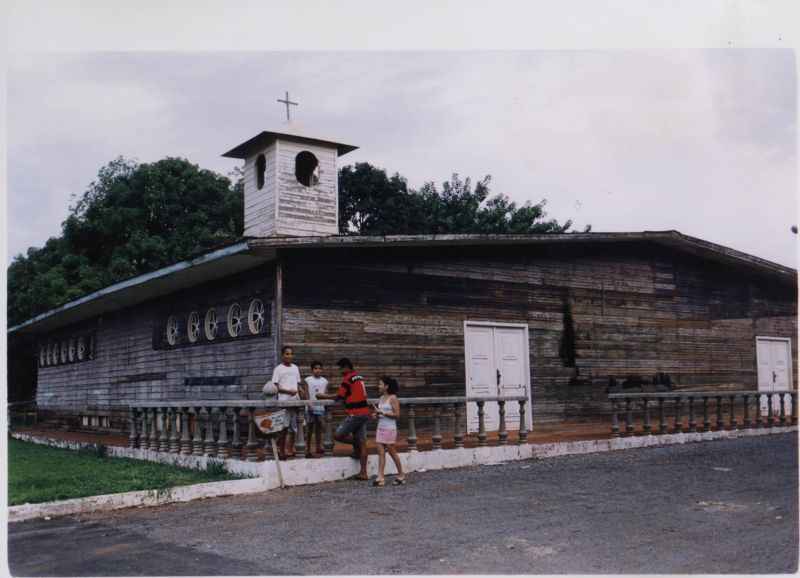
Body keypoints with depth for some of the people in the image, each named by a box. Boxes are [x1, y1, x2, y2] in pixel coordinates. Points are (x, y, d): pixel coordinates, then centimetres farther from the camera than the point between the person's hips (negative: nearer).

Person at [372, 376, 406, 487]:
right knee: (381, 452, -1)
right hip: (380, 428, 7)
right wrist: (376, 415, 2)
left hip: (390, 429, -7)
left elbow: (397, 415, -16)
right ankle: (380, 478, -3)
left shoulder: (393, 398, -10)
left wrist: (382, 412, -19)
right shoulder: (381, 398, 12)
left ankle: (401, 475, 18)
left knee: (392, 452, 3)